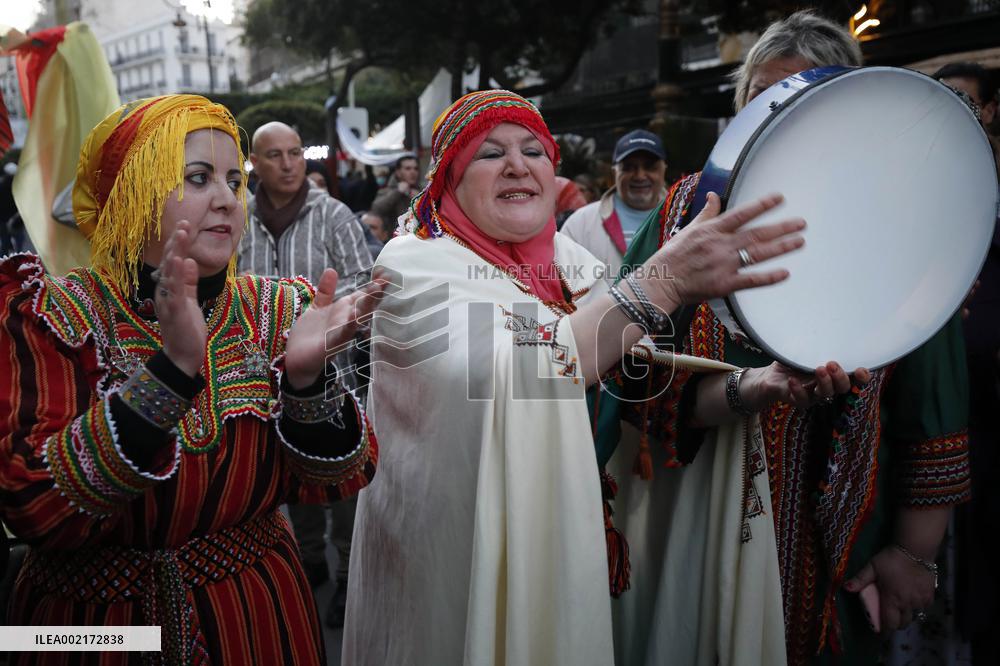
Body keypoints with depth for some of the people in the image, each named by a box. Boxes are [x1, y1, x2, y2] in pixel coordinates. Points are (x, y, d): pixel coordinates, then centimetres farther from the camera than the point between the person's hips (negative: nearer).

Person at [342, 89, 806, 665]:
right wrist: (662, 283, -38)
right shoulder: (414, 264, -15)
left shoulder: (568, 260, 2)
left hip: (566, 539, 5)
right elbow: (504, 379, -32)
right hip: (451, 550, -5)